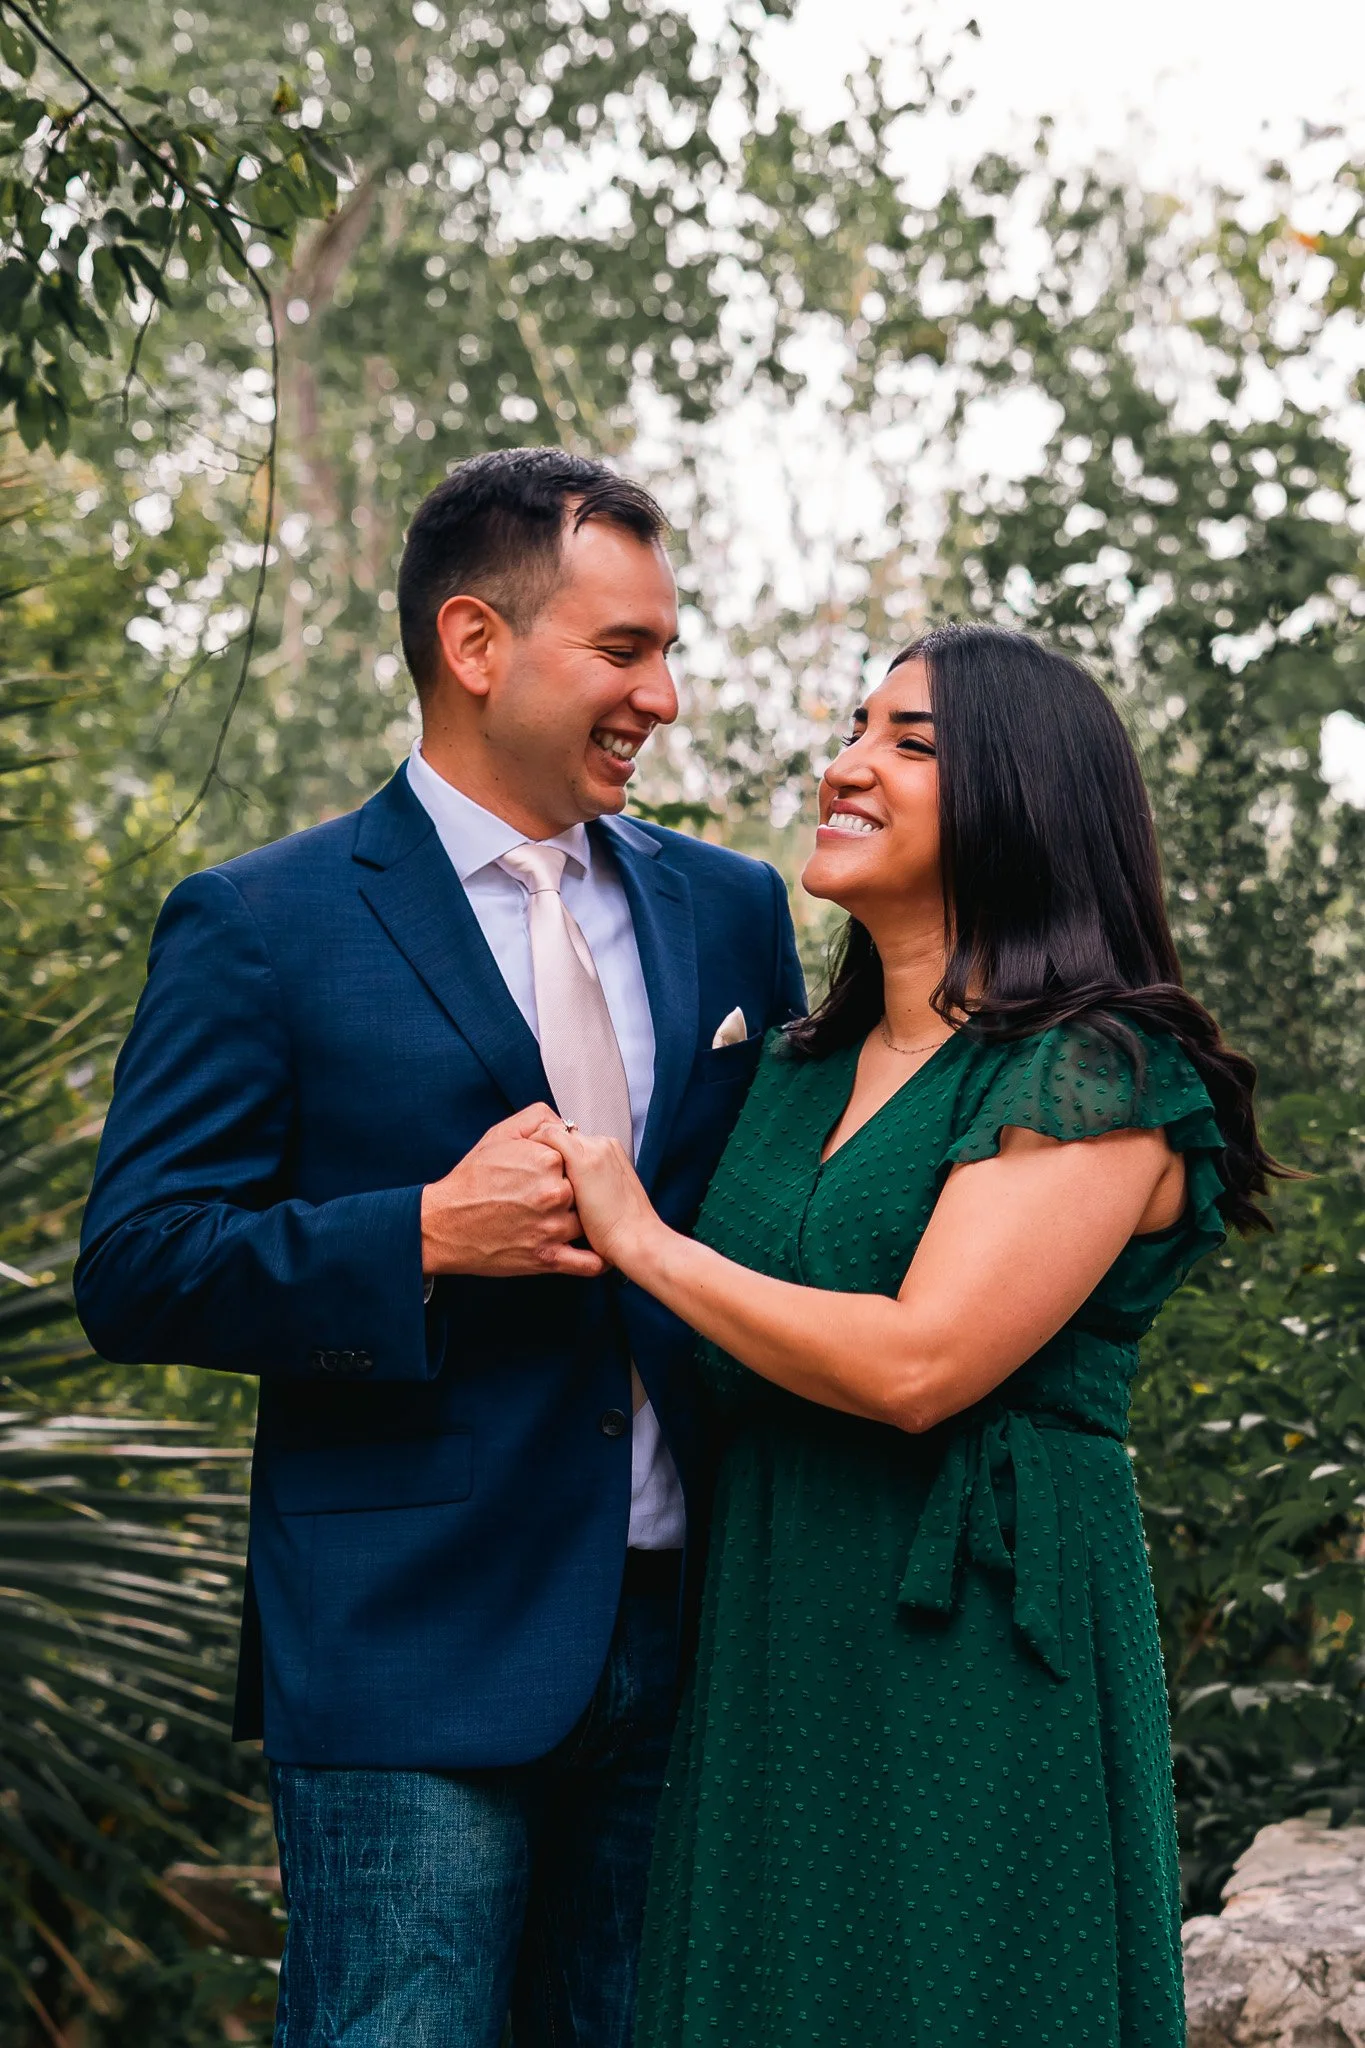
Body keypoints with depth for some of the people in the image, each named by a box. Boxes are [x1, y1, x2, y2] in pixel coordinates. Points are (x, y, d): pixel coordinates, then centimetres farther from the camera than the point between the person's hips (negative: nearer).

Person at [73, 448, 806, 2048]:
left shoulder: (730, 910, 11)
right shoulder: (256, 930, -4)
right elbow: (134, 1273, -8)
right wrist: (425, 1238, -21)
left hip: (692, 1632, 5)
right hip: (413, 1663, -5)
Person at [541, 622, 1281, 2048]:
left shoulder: (1096, 1074, -11)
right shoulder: (799, 1070, 13)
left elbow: (918, 1365, -21)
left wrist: (642, 1241, -14)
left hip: (972, 1653, -7)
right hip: (769, 1641, 7)